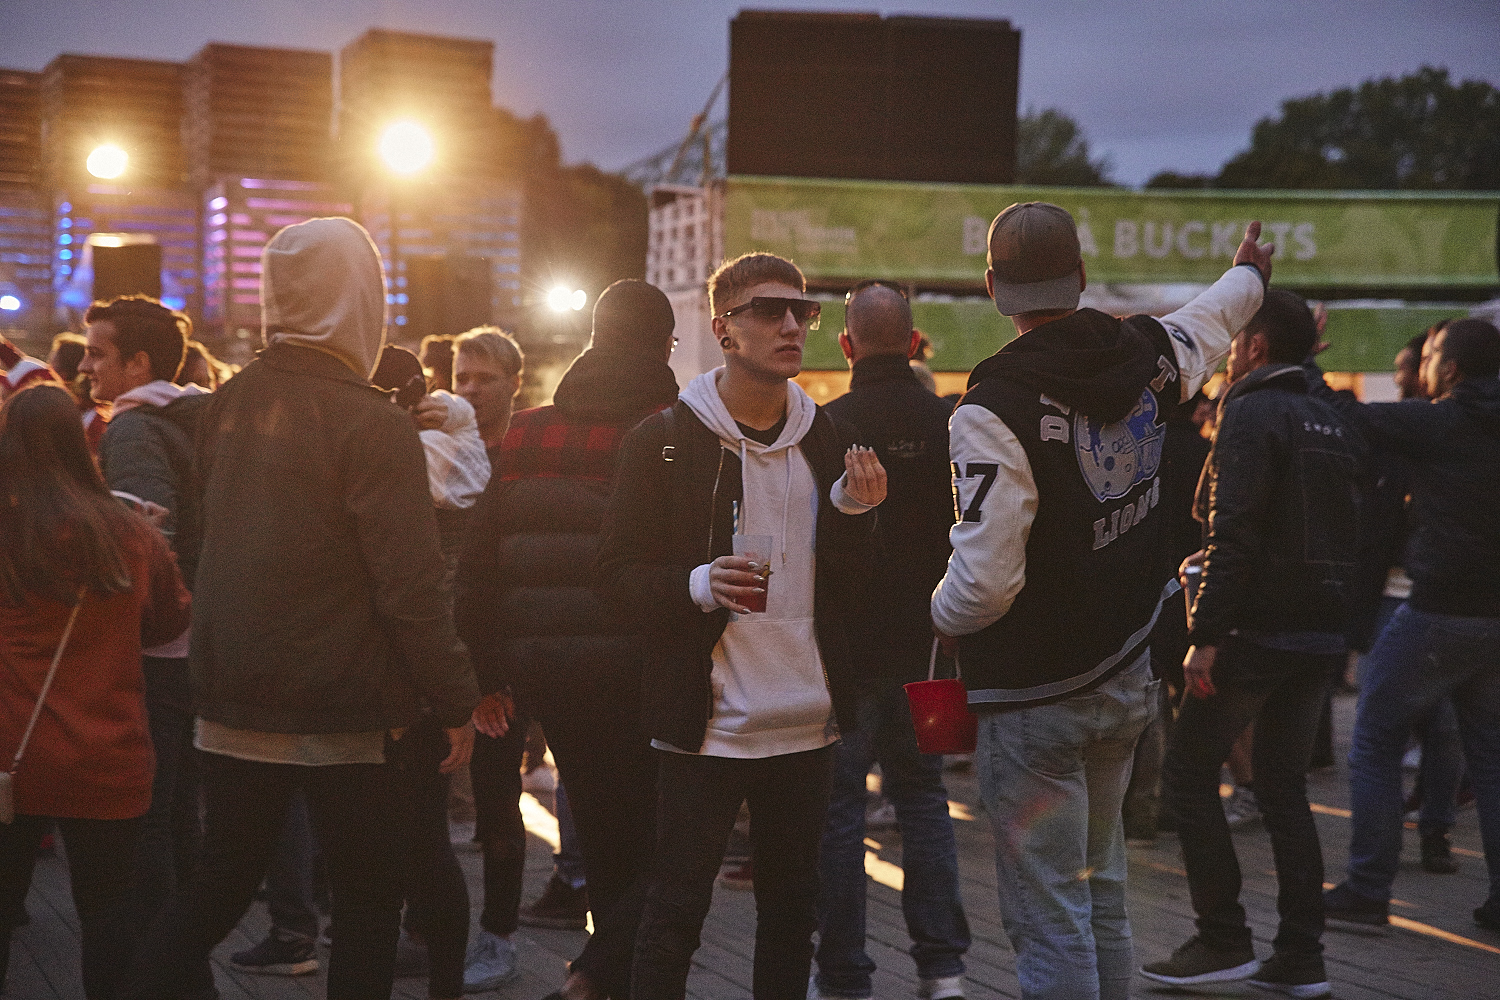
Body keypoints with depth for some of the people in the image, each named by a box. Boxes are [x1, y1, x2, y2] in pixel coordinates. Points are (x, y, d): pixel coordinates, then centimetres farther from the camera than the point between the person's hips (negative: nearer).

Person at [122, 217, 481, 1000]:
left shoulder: (226, 406, 5)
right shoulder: (373, 426, -16)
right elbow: (409, 587, -18)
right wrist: (455, 701, -11)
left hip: (231, 700, 6)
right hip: (341, 712, -6)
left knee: (222, 879, 18)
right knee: (367, 899, 7)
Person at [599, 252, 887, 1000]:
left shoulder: (829, 441, 10)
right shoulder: (663, 440, -4)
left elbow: (850, 585, 9)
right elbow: (621, 570, -5)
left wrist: (854, 510, -8)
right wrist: (699, 586, -22)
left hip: (808, 721, 5)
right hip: (705, 720, -4)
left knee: (792, 903, 14)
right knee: (676, 908, 1)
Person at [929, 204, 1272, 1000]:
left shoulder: (993, 409, -21)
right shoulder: (1149, 355, 0)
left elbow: (985, 581, -24)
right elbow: (1211, 319, 25)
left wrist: (940, 616, -1)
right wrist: (1249, 273, 48)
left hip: (1035, 701, -7)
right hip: (1127, 677, 7)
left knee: (1048, 917, -1)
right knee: (1100, 891, 20)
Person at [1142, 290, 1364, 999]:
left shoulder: (1250, 415, -12)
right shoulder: (1334, 425, 13)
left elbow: (1235, 535, -20)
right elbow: (1347, 534, 16)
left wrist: (1205, 635, -19)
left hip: (1257, 631, -8)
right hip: (1322, 635, 8)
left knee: (1189, 772, 5)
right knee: (1283, 786, 13)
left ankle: (1223, 941, 6)